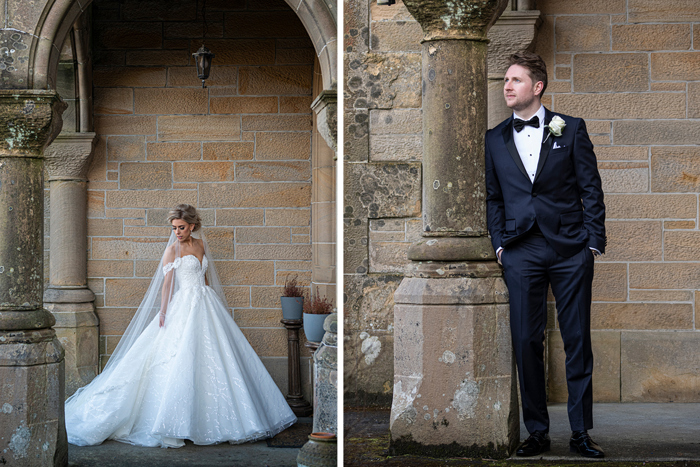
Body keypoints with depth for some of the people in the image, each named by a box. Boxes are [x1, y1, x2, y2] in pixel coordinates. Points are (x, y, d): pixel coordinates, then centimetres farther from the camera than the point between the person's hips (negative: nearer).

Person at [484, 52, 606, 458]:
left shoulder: (571, 129, 4)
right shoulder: (496, 139, 11)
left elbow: (591, 188, 4)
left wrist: (594, 241, -2)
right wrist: (499, 243, 5)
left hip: (570, 249, -2)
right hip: (521, 252, 2)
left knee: (578, 341, 1)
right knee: (527, 341, 0)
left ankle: (581, 432, 8)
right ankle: (537, 432, 10)